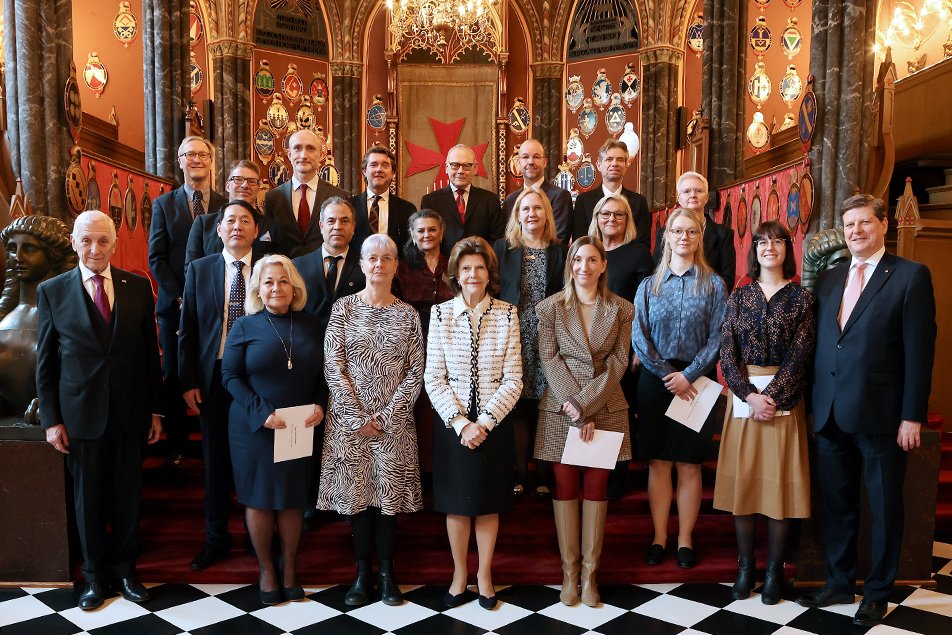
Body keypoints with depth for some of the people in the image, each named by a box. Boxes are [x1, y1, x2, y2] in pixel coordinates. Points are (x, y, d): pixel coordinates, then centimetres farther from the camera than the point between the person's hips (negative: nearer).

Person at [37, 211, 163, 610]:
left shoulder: (138, 287, 0)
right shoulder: (52, 291, -2)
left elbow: (150, 352, 4)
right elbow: (45, 363, 1)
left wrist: (155, 410, 4)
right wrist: (51, 420, -3)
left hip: (130, 412, 1)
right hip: (81, 414, -1)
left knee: (128, 495, 12)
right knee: (88, 498, 12)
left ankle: (124, 569, 31)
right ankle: (95, 573, 31)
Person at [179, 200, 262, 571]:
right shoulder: (199, 270, 5)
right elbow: (187, 329, 4)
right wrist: (188, 381, -1)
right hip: (213, 377, 2)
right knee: (216, 461, 12)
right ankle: (216, 538, 27)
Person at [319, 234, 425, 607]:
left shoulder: (407, 314, 4)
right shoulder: (343, 308, 1)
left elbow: (415, 372, 0)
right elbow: (333, 366, -5)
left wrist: (387, 416, -9)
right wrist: (358, 418, -11)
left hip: (394, 421, 1)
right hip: (349, 419, 0)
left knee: (389, 494, 6)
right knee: (355, 493, 5)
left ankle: (386, 572, 21)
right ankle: (363, 572, 20)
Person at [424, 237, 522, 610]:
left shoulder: (506, 314, -3)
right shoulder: (440, 314, -3)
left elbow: (513, 380, -5)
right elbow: (433, 379, -5)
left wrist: (484, 422, -13)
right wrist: (460, 422, -13)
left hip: (494, 424, 0)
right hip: (452, 423, 0)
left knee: (489, 502, 11)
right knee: (457, 502, 10)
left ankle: (484, 574, 30)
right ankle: (459, 573, 29)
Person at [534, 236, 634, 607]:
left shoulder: (621, 309, 4)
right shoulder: (551, 307, 2)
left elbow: (618, 361, -2)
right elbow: (549, 359, -4)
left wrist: (586, 404, -12)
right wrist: (574, 406, -14)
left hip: (605, 409, 1)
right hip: (560, 408, 0)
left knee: (596, 488, 5)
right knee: (565, 486, 4)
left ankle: (589, 573, 15)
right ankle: (569, 572, 15)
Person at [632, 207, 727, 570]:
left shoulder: (713, 285, 4)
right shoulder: (649, 286, 8)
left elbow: (717, 338, -4)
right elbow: (639, 338, 0)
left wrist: (688, 376, -14)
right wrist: (667, 375, -10)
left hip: (696, 384, -1)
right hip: (655, 382, 1)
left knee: (689, 465, 4)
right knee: (658, 463, 5)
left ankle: (685, 540, 14)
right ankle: (659, 537, 14)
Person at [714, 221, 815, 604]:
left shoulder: (801, 298, 2)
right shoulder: (739, 296, 7)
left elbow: (800, 354, -6)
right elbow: (727, 352, -1)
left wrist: (772, 396, -15)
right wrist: (750, 395, -12)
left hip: (784, 398, -2)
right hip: (744, 396, 2)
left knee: (780, 481, 2)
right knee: (741, 479, 4)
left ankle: (774, 570, 14)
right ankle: (745, 566, 15)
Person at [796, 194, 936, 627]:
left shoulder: (910, 276, -4)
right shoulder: (828, 279, 12)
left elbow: (919, 349, -8)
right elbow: (820, 346, 11)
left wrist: (912, 416, -11)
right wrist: (815, 404, 7)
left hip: (880, 414, -5)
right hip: (831, 414, 5)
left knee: (884, 507, 10)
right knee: (836, 504, 14)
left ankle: (877, 593, 25)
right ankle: (839, 583, 30)